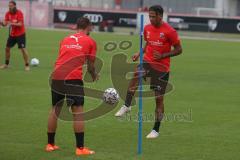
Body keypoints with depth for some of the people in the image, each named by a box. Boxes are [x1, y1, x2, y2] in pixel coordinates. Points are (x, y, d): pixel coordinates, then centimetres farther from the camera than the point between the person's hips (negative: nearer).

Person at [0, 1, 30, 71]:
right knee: (7, 48, 9)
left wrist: (12, 23, -39)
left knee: (23, 49, -10)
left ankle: (27, 65, -2)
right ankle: (6, 64, 24)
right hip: (12, 34, 6)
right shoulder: (8, 13, -1)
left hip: (20, 34, -6)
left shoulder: (19, 13, -17)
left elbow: (20, 24, -24)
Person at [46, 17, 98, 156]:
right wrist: (94, 75, 31)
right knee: (78, 111, -1)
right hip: (74, 78, -5)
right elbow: (90, 65, 11)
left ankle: (50, 144, 24)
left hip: (56, 76, 5)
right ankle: (80, 148, -2)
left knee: (55, 110, 16)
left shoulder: (65, 40, 23)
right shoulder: (90, 41, 9)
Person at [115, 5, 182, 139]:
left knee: (159, 98, 1)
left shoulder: (169, 31, -11)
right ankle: (127, 106, -27)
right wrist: (139, 53, 3)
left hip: (162, 67, -3)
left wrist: (162, 56, -18)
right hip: (147, 61, 3)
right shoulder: (147, 28, 5)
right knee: (136, 74, -32)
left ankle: (156, 130, 12)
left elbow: (179, 50, -6)